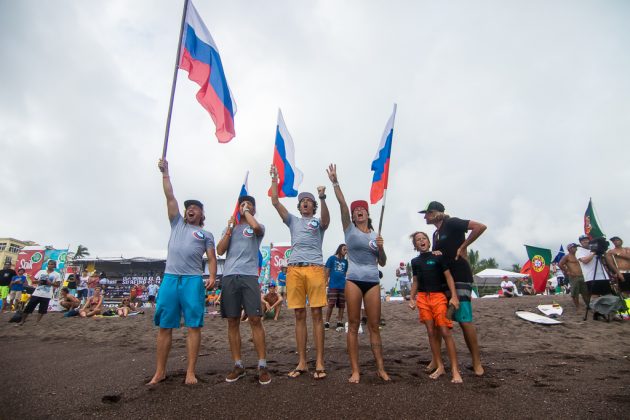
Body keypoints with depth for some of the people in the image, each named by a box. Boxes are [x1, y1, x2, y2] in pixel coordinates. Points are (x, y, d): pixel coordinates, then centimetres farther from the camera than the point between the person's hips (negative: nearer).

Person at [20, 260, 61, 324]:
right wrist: (38, 281, -9)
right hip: (36, 293, 3)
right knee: (28, 308, 6)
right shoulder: (41, 271, 8)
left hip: (46, 295, -3)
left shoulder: (56, 274, 0)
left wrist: (51, 283, -18)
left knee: (42, 310, 1)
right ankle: (22, 321, 20)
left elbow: (58, 285, -2)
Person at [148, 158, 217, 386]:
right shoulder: (177, 223, 21)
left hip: (193, 280, -2)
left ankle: (190, 372, 2)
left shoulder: (206, 234, 15)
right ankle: (160, 371, 14)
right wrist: (165, 172, 12)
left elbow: (212, 258, 6)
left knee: (193, 326, -4)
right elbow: (170, 197, 15)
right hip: (170, 278, 3)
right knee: (164, 326, 5)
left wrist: (212, 277, -12)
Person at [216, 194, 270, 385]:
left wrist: (246, 212, 1)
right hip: (229, 277, 4)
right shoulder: (229, 228, 21)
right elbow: (220, 251, 9)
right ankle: (238, 365, 15)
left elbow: (256, 227, -16)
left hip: (249, 276, -4)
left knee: (255, 319, -7)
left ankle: (262, 365, 0)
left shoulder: (258, 227, 11)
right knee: (233, 322, 5)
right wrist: (230, 228, 3)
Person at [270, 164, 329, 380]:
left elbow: (326, 220, -13)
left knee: (316, 315, -2)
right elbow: (275, 202, 12)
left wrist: (323, 198, -28)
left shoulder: (318, 222, 12)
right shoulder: (293, 221, 20)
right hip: (294, 269, 3)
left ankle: (319, 363, 3)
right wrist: (274, 179, 8)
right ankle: (302, 362, 13)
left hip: (315, 268, -3)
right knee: (299, 316, 5)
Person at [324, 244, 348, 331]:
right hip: (333, 285, -4)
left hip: (343, 286, 4)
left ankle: (340, 323, 14)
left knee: (341, 305, 6)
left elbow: (345, 273, 16)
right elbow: (327, 270, 2)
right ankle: (327, 323, 4)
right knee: (331, 304, -5)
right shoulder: (332, 258, 1)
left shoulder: (345, 261, 12)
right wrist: (326, 281, -3)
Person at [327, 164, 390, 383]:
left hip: (373, 281, 2)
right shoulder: (349, 229, 5)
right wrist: (335, 182, -17)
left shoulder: (376, 235, 13)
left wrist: (381, 248, -6)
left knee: (374, 326, 5)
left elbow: (382, 263, 13)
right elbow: (342, 204, -7)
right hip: (353, 280, -2)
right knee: (353, 325, 1)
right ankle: (355, 370, 8)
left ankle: (380, 368, 14)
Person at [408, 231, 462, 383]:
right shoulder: (415, 261, 13)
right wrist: (412, 298, 10)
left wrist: (454, 296, -10)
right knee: (431, 332, 5)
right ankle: (440, 366, 16)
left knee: (445, 332, -9)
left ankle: (455, 370, -3)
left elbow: (448, 276, 0)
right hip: (422, 298, 4)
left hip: (439, 296, -4)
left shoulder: (438, 257, 2)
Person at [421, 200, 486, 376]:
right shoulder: (436, 233, 17)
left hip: (460, 279, -8)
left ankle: (477, 363, 5)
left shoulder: (451, 223, -7)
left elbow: (481, 226, -17)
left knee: (465, 320, -8)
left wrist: (463, 246, -13)